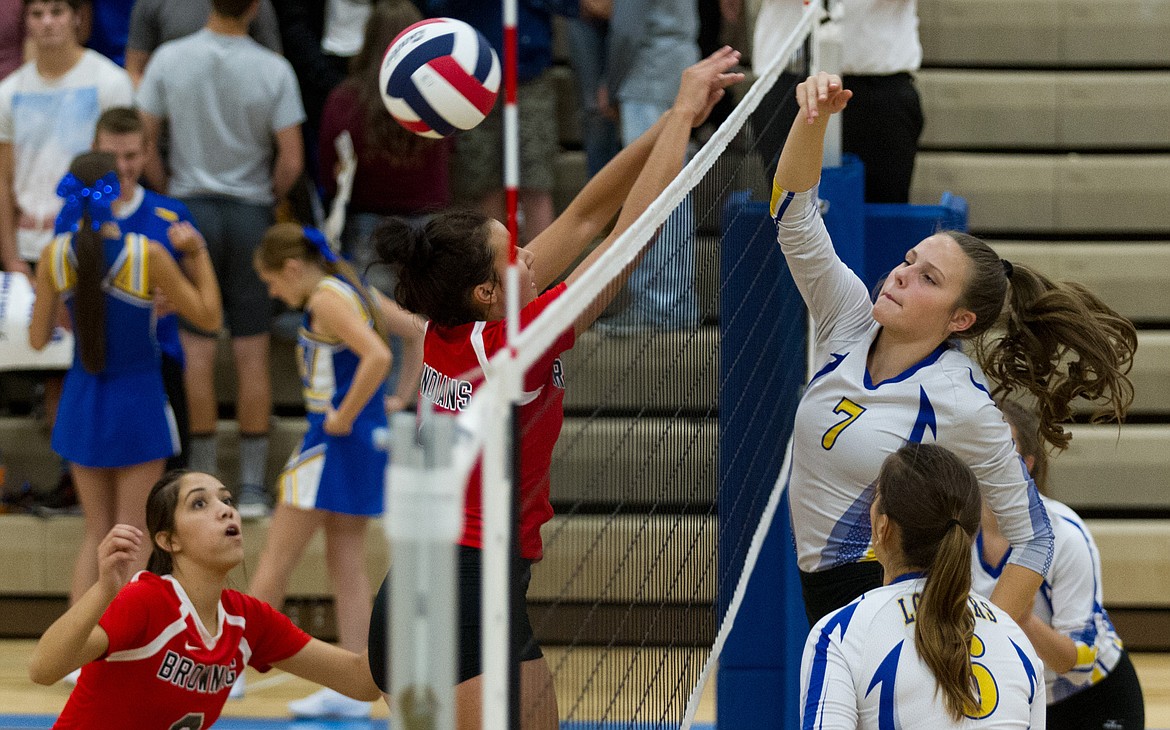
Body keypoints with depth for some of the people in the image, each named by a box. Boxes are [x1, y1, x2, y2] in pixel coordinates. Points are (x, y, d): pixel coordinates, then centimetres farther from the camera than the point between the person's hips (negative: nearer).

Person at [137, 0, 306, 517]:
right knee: (252, 352, 5)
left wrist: (166, 192, 10)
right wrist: (270, 199, 9)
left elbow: (141, 142, -5)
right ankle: (252, 487, 6)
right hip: (251, 213, -1)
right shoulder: (273, 70, -10)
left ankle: (203, 482, 8)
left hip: (189, 208, 1)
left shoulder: (169, 59, -7)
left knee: (197, 350, 5)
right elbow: (291, 160, -10)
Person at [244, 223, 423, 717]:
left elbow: (377, 356, -29)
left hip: (334, 442, -9)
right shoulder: (355, 291, 12)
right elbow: (422, 335, 16)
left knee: (276, 560, 0)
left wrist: (344, 417, -20)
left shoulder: (326, 299, -15)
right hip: (367, 443, 9)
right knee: (346, 564, 10)